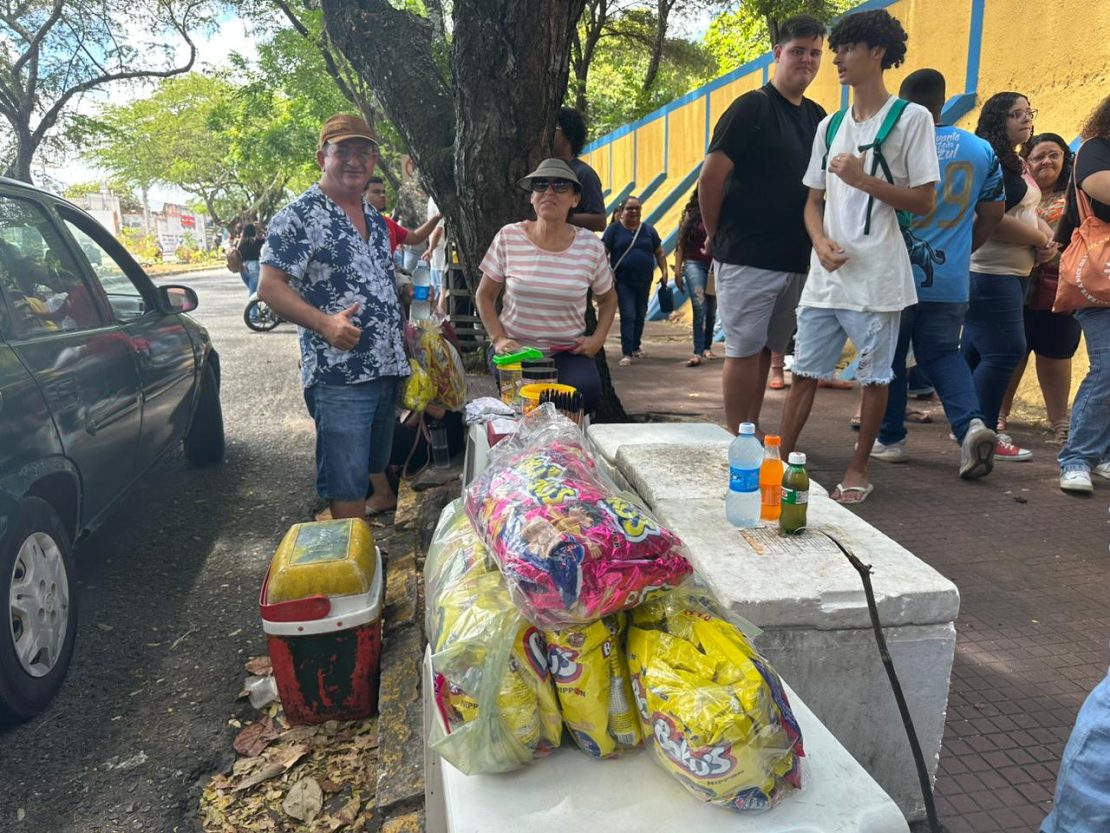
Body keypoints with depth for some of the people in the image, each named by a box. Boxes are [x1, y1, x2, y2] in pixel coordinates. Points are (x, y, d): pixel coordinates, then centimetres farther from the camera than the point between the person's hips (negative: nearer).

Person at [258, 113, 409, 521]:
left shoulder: (374, 218, 16)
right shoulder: (299, 217, -8)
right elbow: (270, 287, -13)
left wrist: (400, 325, 14)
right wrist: (324, 322, -26)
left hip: (388, 368, 8)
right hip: (339, 374, -8)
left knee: (377, 464, 19)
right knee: (346, 480, -4)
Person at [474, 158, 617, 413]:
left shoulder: (590, 245, -1)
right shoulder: (508, 237, -4)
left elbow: (607, 298, 15)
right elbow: (484, 296, 6)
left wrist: (598, 338, -1)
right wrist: (498, 339, -8)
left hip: (570, 351, 1)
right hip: (516, 348, -1)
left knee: (585, 392, -29)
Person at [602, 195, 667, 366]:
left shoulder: (648, 230, 8)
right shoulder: (614, 228, -2)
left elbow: (659, 253, 13)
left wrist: (664, 271, 4)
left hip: (644, 282, 4)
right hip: (623, 282, -4)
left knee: (640, 316, 13)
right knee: (628, 316, -10)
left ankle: (636, 347, 30)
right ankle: (626, 353, -8)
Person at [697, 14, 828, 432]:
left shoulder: (817, 117, 14)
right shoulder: (753, 107, -7)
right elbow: (710, 178, -10)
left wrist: (814, 243, 9)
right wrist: (718, 237, -2)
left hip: (795, 259, 7)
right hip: (747, 257, -7)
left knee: (765, 350, 11)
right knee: (744, 351, -2)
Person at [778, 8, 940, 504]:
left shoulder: (911, 119, -2)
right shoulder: (829, 126, 14)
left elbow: (924, 202, -6)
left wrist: (863, 179, -16)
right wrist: (820, 241, -6)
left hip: (875, 277, -5)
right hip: (824, 275, 5)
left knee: (874, 376, 5)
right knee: (804, 372, 7)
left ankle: (858, 469, 18)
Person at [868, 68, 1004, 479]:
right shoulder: (982, 150, 5)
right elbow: (993, 211, 11)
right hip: (950, 280, 4)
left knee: (889, 357, 9)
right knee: (943, 354, 15)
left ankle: (890, 438, 16)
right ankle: (971, 422, -6)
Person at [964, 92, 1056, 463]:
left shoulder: (1016, 165, 20)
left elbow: (1028, 213, 25)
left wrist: (1048, 238, 4)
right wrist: (1039, 239, -9)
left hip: (1014, 271, 10)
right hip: (990, 272, -10)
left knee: (978, 349, 12)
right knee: (1005, 350, -11)